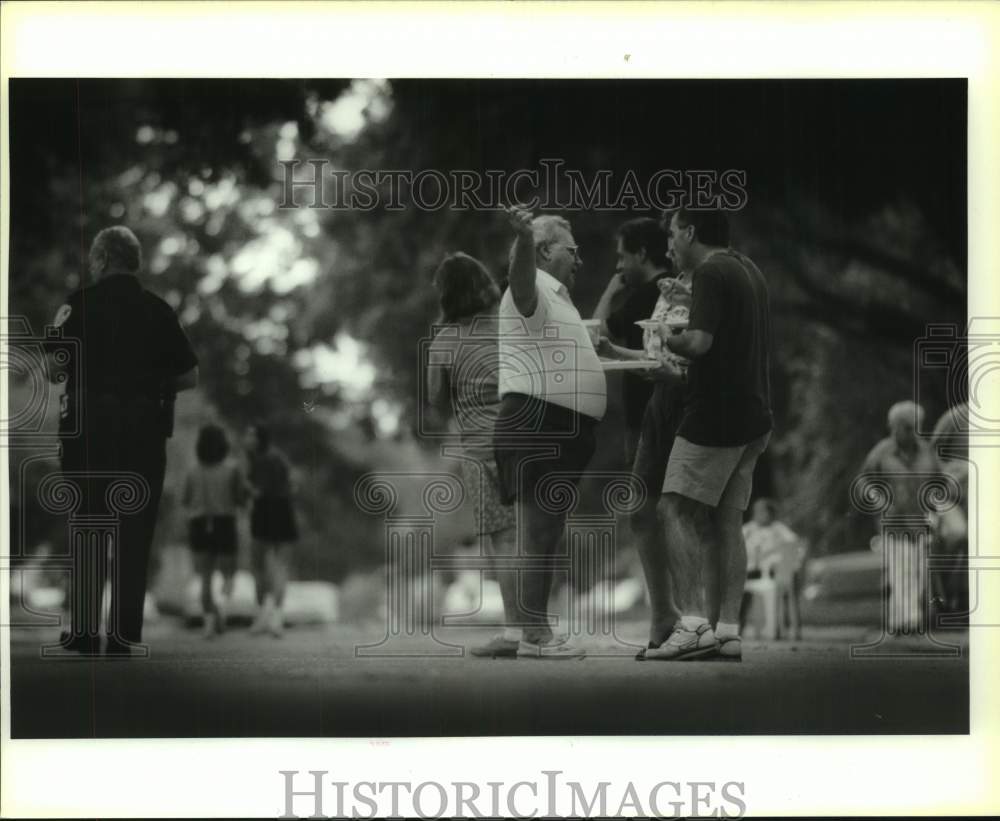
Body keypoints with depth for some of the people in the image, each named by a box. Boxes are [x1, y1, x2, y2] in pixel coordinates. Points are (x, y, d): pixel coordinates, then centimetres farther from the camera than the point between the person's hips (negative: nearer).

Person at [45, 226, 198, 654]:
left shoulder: (80, 303, -1)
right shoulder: (158, 309, 6)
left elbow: (55, 367, -10)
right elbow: (190, 376, 6)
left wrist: (81, 374, 11)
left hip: (88, 428, -1)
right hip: (145, 434, 1)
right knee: (134, 534, 5)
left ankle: (84, 630, 7)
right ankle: (124, 635, 1)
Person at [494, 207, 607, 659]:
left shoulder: (557, 300, 26)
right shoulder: (534, 289, -7)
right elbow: (521, 277, -33)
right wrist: (524, 237, -53)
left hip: (558, 431, 11)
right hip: (535, 421, -11)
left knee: (547, 536, 13)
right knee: (538, 534, -11)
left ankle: (539, 633, 18)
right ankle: (533, 636, -11)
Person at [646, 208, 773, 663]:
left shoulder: (710, 273, -13)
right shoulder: (747, 269, 17)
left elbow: (700, 341, -25)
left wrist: (668, 340, -6)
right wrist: (686, 366, 23)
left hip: (715, 415, -9)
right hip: (751, 416, 9)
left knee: (678, 509, -5)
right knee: (728, 519, 8)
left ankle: (694, 622, -14)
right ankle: (728, 630, 5)